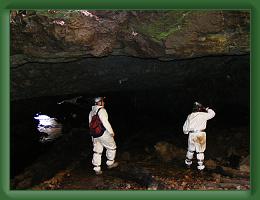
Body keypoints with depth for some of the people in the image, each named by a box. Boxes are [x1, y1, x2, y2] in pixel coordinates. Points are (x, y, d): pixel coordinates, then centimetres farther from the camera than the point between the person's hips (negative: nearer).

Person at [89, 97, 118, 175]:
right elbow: (105, 122, -22)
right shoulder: (102, 110, -15)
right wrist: (111, 132, -12)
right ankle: (110, 163, 26)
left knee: (97, 151, 11)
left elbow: (90, 124, 16)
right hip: (103, 134, -7)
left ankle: (97, 169, 15)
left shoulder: (91, 112, 11)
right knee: (112, 147, 14)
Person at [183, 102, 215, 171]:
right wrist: (207, 109, 27)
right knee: (200, 151, 7)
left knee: (190, 150, 20)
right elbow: (212, 113, 11)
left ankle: (188, 163, 34)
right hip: (201, 134, -3)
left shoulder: (190, 116, 7)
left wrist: (186, 132, 33)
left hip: (192, 134, 3)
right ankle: (200, 166, 10)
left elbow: (185, 126, 13)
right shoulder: (203, 115, -4)